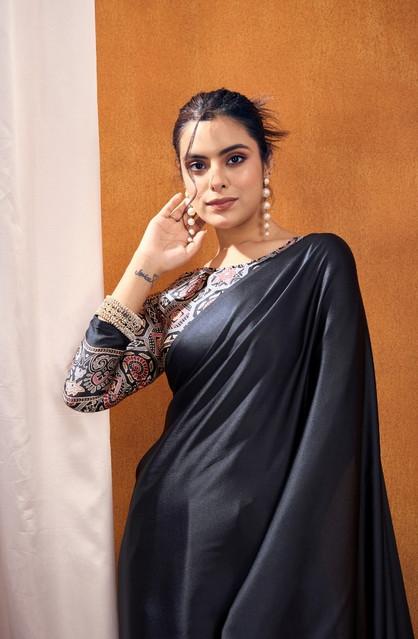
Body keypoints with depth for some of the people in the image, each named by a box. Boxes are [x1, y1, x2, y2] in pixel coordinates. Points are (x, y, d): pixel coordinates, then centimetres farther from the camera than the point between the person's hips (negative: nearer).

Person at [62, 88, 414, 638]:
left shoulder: (318, 263, -7)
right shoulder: (184, 294, 7)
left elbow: (331, 426, -12)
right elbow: (83, 391, -3)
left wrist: (300, 552, -20)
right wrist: (143, 266, -4)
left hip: (265, 530, -4)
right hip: (172, 532, 5)